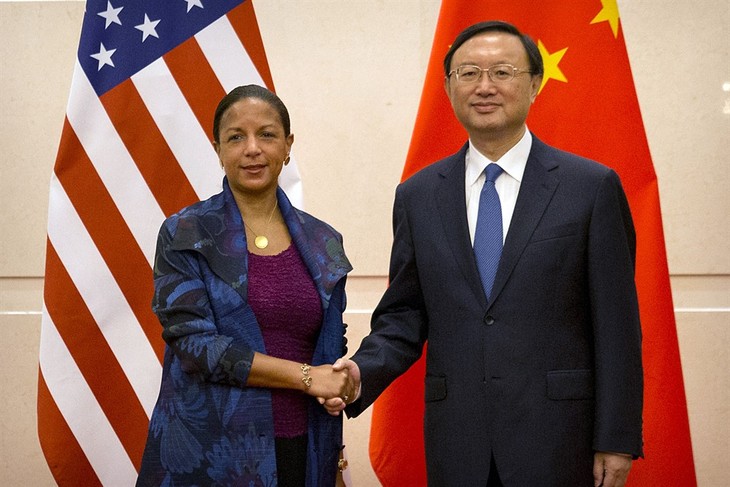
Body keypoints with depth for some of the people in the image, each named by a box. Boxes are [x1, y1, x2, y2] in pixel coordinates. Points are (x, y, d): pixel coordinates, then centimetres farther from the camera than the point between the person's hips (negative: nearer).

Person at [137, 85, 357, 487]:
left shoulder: (323, 243, 8)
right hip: (210, 454, -3)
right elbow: (193, 342, -12)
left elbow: (332, 353, 14)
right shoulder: (183, 236, -3)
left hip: (301, 452, 3)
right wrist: (305, 376, -14)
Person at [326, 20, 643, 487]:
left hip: (556, 442, -2)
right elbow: (405, 315, 10)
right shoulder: (417, 196, 7)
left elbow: (616, 325, -3)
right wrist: (363, 371, -9)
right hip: (456, 446, 3)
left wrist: (617, 440, -5)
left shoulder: (592, 187, -2)